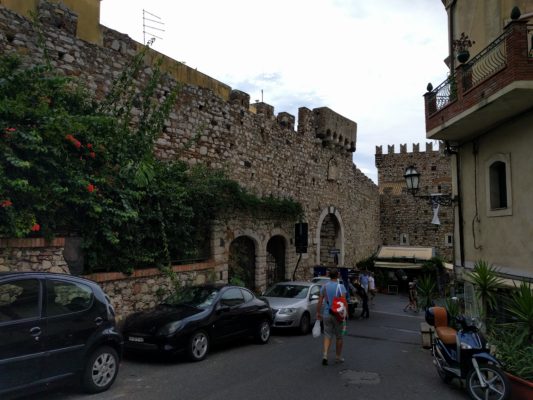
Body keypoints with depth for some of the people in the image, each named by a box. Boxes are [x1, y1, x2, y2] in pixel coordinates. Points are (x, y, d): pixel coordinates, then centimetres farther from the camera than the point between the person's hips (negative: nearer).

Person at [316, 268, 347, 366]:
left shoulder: (324, 287, 1)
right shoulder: (341, 287, -10)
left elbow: (320, 301, 2)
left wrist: (318, 312, 10)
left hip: (326, 315, 3)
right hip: (338, 315, -3)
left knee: (327, 336, 7)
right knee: (339, 337, 13)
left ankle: (325, 355, -9)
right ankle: (338, 357, 23)